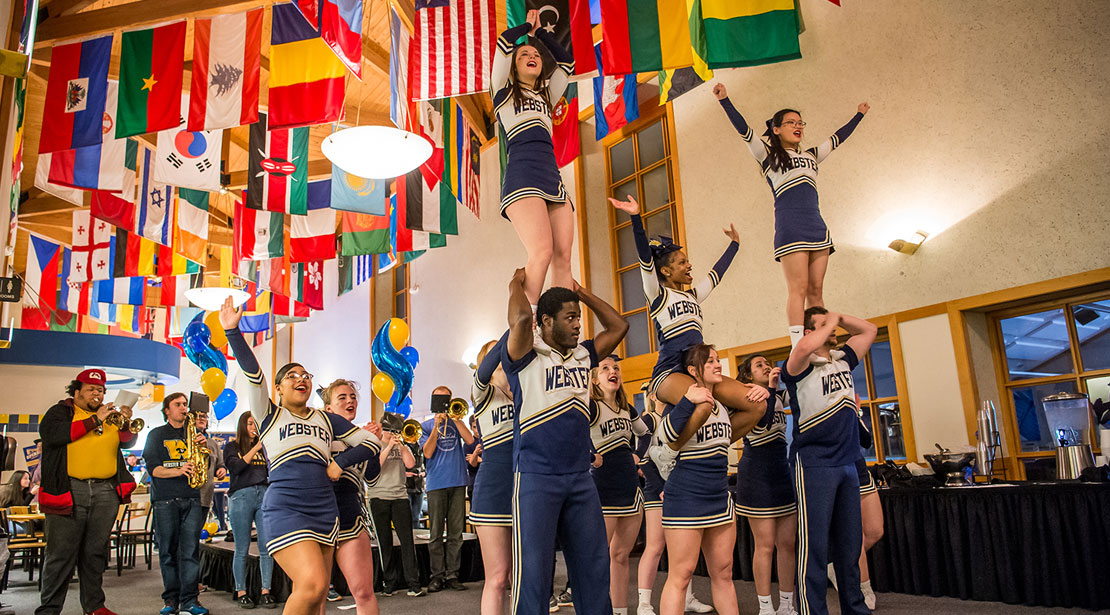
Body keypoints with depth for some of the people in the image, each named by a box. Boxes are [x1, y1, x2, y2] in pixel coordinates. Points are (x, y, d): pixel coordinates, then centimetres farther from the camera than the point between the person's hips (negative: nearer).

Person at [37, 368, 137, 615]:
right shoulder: (60, 412, 5)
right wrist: (95, 420, -14)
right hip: (68, 491, -4)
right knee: (61, 554, -2)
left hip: (105, 492, 4)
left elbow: (126, 442, 14)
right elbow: (52, 434, -14)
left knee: (95, 552, 10)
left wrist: (126, 423, -6)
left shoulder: (109, 414, 18)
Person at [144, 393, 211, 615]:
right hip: (165, 499, -1)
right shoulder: (156, 434, 9)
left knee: (190, 550, -4)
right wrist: (178, 471, -17)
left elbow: (206, 464, 13)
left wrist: (204, 447, -6)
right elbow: (153, 468, -1)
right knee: (168, 551, 2)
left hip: (192, 498, 1)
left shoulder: (194, 433, 17)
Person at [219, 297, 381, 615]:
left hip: (325, 510, 5)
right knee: (311, 585, -22)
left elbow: (371, 441, 18)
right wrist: (232, 331, -16)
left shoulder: (326, 419, 17)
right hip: (285, 508, -4)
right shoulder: (270, 415, 7)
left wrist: (340, 463, 4)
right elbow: (253, 373, -6)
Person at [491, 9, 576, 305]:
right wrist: (526, 26, 27)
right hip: (522, 174, -6)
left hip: (552, 177, 6)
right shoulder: (504, 92, 17)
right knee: (542, 252, -26)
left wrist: (540, 31, 39)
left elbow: (566, 61, 35)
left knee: (563, 257, -11)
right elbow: (504, 42, 9)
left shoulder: (545, 96, 31)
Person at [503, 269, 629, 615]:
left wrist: (582, 293, 18)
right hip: (536, 477, -6)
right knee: (533, 572, -3)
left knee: (594, 568, 10)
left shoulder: (583, 356, 13)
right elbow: (522, 317, -23)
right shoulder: (527, 358, -6)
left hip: (580, 477, 6)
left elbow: (618, 326, 17)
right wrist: (517, 282, -4)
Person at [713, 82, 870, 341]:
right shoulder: (768, 155, 10)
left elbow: (837, 138, 38)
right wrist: (725, 100, -11)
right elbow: (744, 130, -1)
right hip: (790, 228, -6)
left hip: (817, 227, 6)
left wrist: (859, 115, 47)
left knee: (816, 290, 1)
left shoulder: (811, 156, 26)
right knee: (798, 288, -14)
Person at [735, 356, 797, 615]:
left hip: (784, 474, 6)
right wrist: (770, 388, -20)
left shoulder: (778, 399, 16)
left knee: (788, 543, 7)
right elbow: (760, 423, -22)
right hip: (757, 476, -6)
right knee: (765, 545, -3)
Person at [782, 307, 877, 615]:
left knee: (850, 543, 14)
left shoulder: (843, 359, 13)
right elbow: (803, 347, -32)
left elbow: (869, 330, 25)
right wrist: (829, 323, -15)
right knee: (814, 546, -4)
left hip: (847, 463, 7)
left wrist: (838, 317, 11)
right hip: (814, 465, -7)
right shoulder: (802, 367, -8)